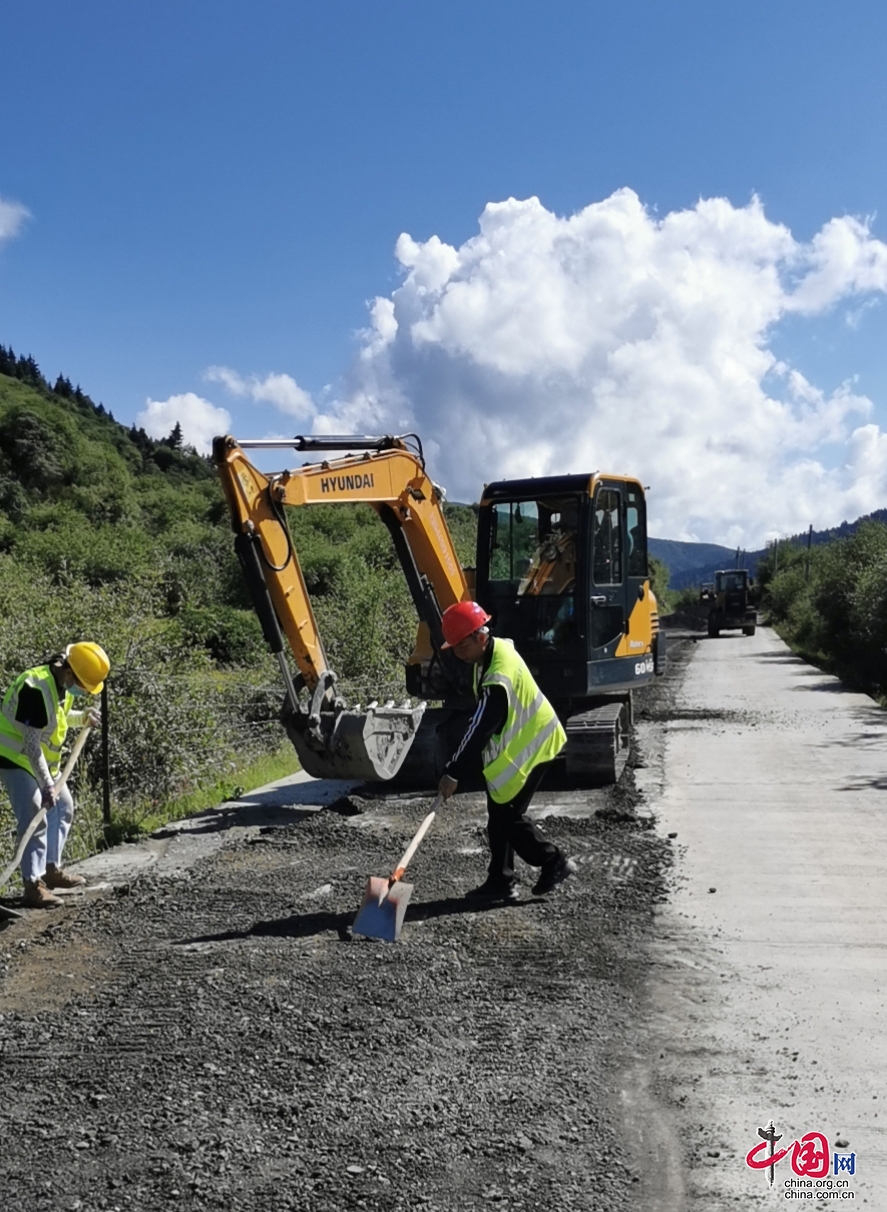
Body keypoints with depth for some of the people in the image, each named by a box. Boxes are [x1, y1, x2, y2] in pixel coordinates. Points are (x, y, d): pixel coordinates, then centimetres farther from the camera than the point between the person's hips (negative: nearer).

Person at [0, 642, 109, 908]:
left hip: (43, 759, 10)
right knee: (35, 820, -14)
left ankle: (51, 869, 28)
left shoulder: (63, 685, -3)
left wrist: (83, 717, -3)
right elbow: (30, 743, -31)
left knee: (63, 807, 16)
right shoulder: (35, 688, -31)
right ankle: (33, 886, -8)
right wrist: (47, 785, -31)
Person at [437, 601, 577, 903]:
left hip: (528, 747, -10)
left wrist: (453, 773, -27)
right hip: (513, 743, 10)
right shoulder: (498, 647, -1)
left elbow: (480, 729, -31)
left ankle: (554, 862, 12)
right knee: (498, 813, 11)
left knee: (507, 815, -4)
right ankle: (501, 881, 18)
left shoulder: (499, 677, -32)